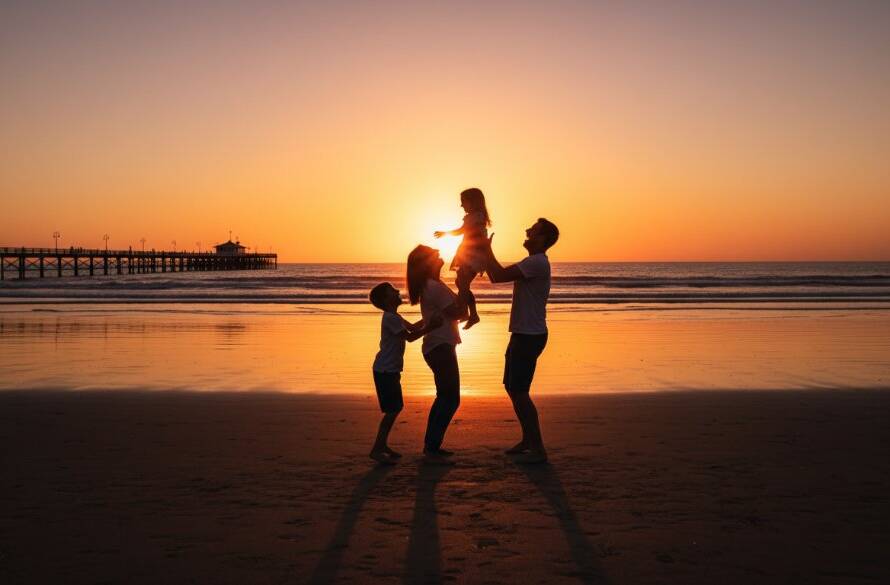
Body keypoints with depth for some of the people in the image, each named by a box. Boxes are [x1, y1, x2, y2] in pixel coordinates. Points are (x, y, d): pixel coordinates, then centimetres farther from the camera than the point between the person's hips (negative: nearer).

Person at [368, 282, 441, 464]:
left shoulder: (394, 317, 15)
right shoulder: (390, 318, -17)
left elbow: (412, 327, 26)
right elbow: (410, 336, -21)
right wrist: (430, 327, -18)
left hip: (391, 370, 10)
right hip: (385, 371, -10)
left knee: (396, 408, 14)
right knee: (392, 410, -11)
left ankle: (382, 445, 21)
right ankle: (377, 449, -7)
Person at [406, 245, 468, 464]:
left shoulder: (429, 286, 14)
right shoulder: (434, 287, -17)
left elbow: (458, 313, 18)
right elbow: (457, 313, -17)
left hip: (436, 346, 11)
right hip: (441, 347, -11)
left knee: (445, 397, 18)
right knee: (451, 399, -8)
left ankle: (430, 445, 23)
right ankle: (432, 449, -8)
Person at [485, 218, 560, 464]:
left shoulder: (537, 263, -17)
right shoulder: (532, 263, 16)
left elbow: (499, 275, -24)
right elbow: (496, 276, 22)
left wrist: (487, 249, -11)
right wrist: (484, 251, 16)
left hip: (530, 337, -11)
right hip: (522, 334, 11)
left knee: (519, 391, -9)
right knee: (512, 387, 17)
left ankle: (538, 449, -4)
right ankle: (527, 440, 28)